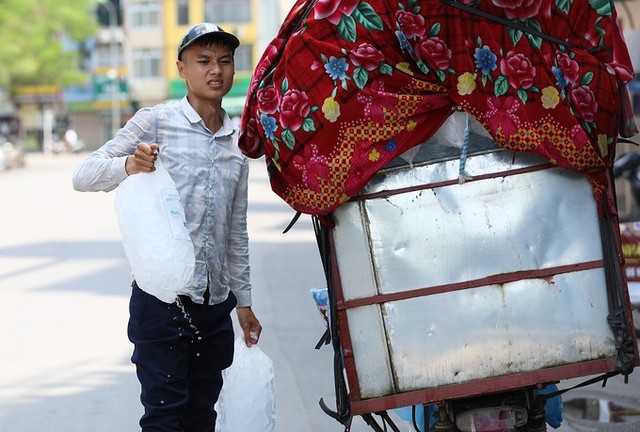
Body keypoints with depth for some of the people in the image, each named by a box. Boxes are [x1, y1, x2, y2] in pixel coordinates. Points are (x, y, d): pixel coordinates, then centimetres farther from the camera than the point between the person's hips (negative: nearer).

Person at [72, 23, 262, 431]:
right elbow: (84, 176, -8)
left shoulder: (238, 141, 13)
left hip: (215, 305, 5)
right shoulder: (156, 122, -3)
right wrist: (127, 165, -29)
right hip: (161, 299, -5)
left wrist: (244, 300, 20)